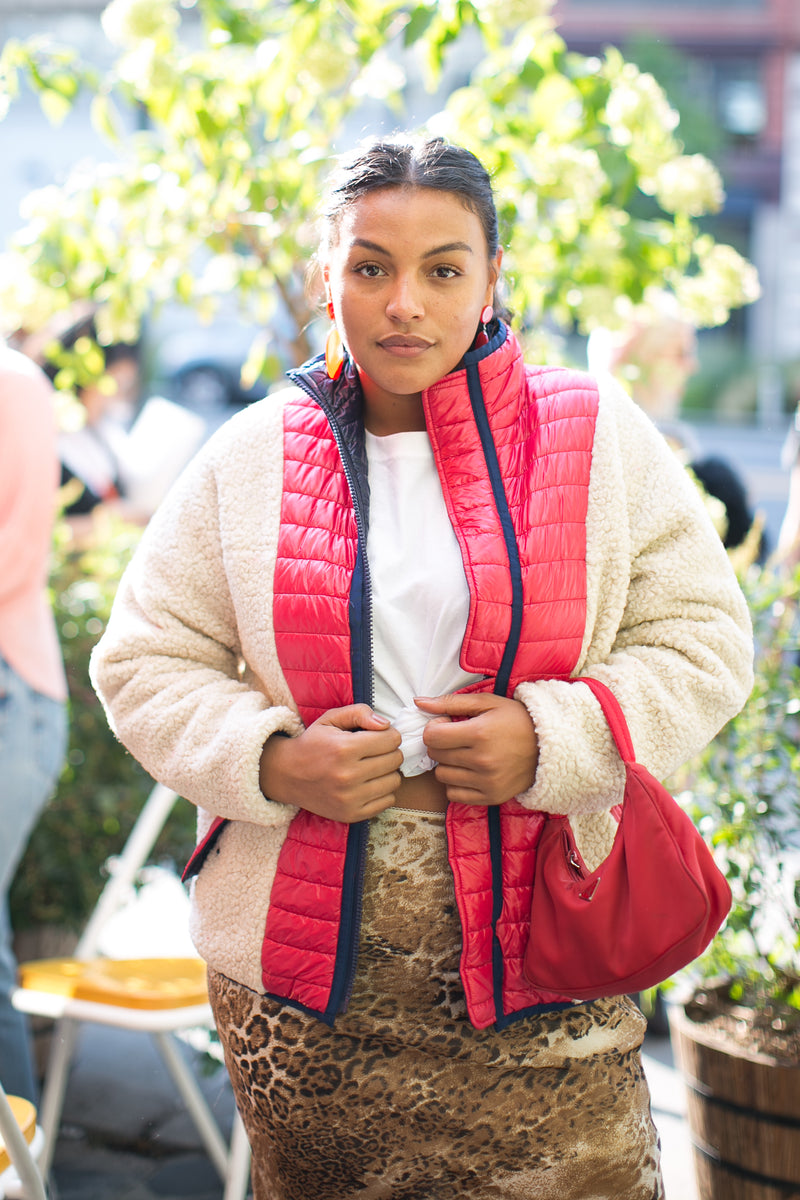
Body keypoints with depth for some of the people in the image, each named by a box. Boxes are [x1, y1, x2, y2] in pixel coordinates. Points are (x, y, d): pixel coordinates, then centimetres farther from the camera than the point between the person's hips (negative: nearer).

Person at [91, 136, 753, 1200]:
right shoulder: (249, 458, 4)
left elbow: (702, 642, 2)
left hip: (537, 948, -1)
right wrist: (273, 760, -12)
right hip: (300, 957, 1)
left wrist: (555, 738, -14)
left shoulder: (597, 439, 2)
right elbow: (145, 663, 6)